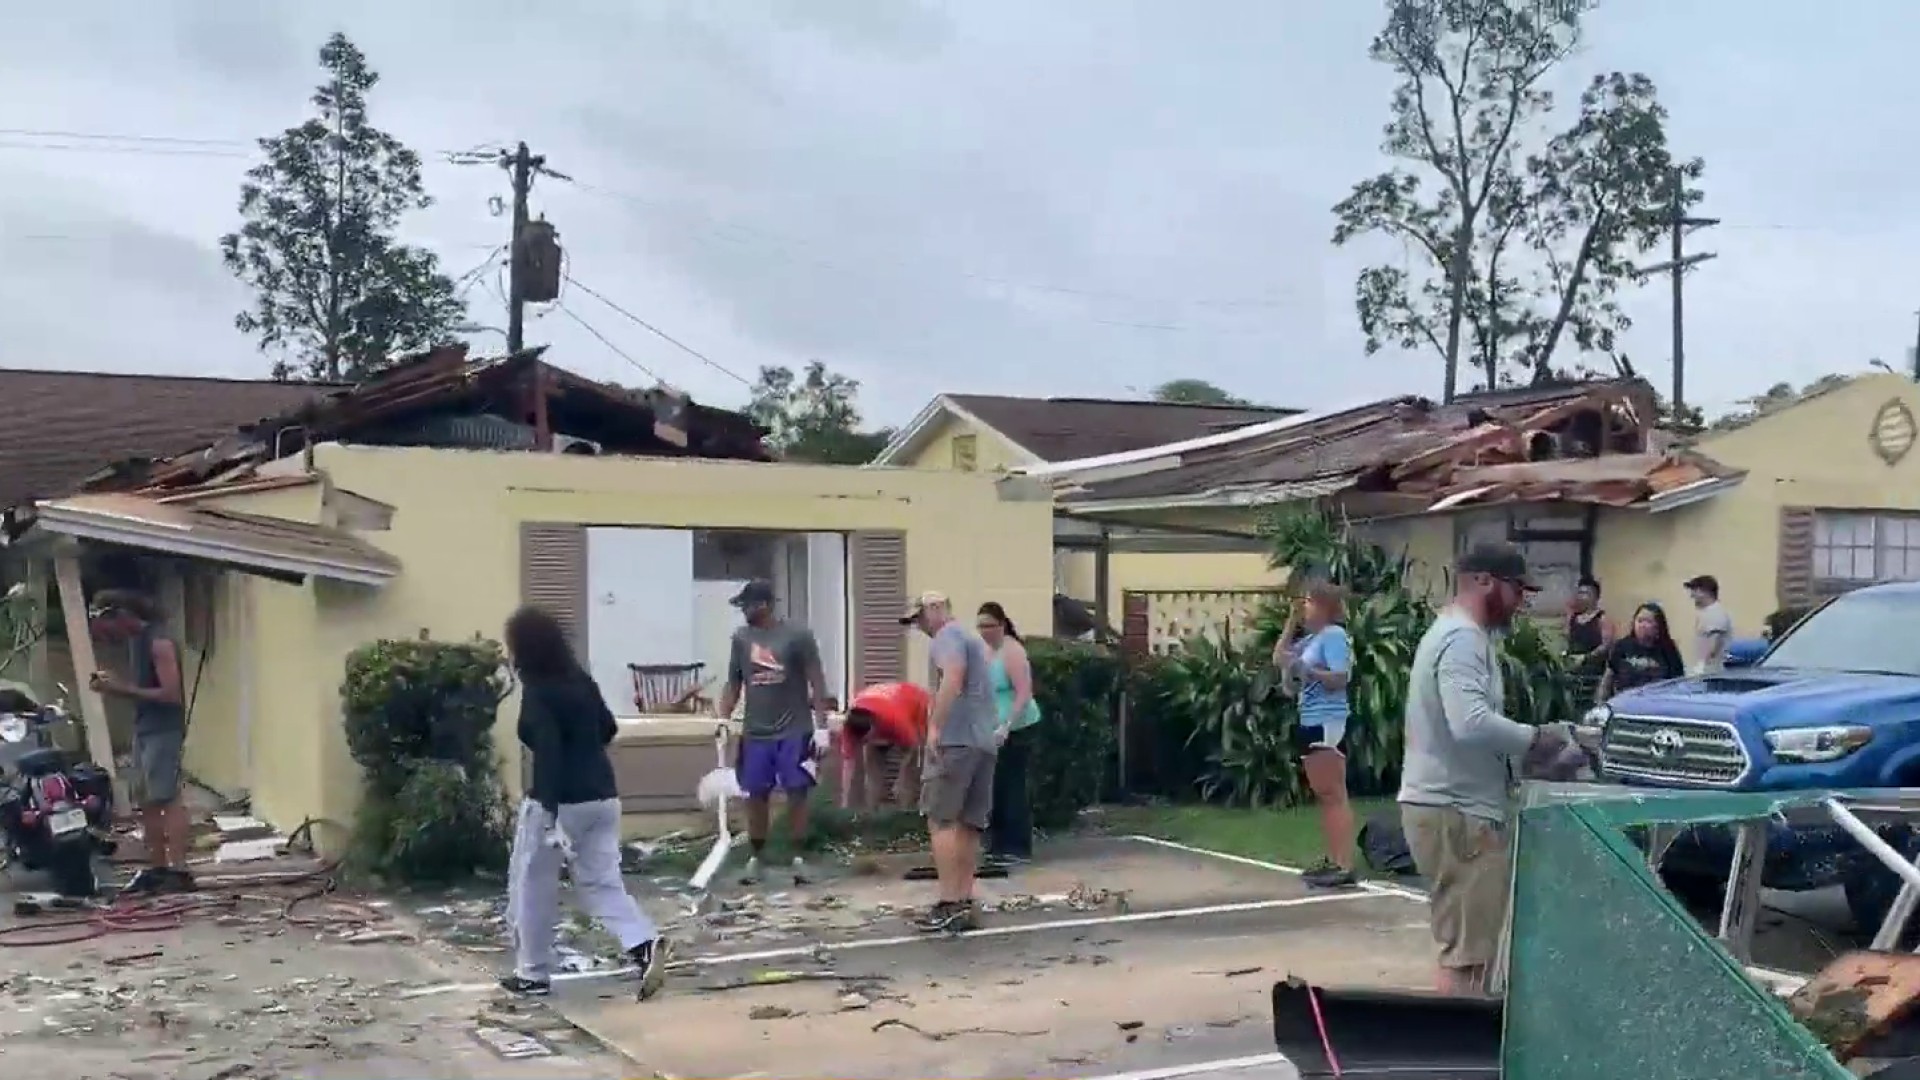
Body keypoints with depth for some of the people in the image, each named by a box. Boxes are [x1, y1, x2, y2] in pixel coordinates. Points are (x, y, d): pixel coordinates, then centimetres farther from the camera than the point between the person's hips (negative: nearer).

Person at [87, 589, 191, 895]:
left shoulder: (159, 643, -15)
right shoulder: (133, 642, 13)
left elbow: (170, 694, -20)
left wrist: (123, 688, -19)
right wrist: (112, 686, 2)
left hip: (164, 731, -9)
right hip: (143, 730, 9)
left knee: (166, 799, -13)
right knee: (147, 803, 9)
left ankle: (179, 870, -15)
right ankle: (156, 868, 14)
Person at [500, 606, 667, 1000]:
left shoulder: (537, 692, -14)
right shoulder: (581, 680, 9)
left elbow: (548, 752, -24)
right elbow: (607, 729, 20)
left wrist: (549, 814, -29)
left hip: (559, 801, -7)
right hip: (603, 796, 7)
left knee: (532, 887, 11)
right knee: (601, 883, 10)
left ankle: (533, 974, 19)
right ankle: (646, 945, -12)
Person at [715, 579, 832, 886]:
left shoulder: (798, 635, -7)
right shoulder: (741, 637, 5)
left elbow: (816, 681, -5)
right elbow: (733, 683, 12)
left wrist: (821, 723, -10)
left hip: (795, 731, -3)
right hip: (755, 733, 3)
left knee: (797, 794, 0)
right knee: (756, 796, 7)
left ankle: (798, 860, 8)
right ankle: (755, 860, 17)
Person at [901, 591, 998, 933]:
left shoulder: (948, 636, -3)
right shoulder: (975, 641, 27)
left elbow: (953, 678, -21)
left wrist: (935, 726, -24)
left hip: (956, 739, -9)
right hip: (985, 742, 9)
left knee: (941, 820, -8)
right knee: (968, 825, 8)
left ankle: (950, 903, -13)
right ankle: (965, 903, 8)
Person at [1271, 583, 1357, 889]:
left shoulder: (1334, 635, -11)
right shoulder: (1313, 638, 15)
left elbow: (1340, 678, -20)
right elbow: (1279, 657, 20)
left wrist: (1304, 669, -27)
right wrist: (1291, 621, 15)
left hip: (1328, 723, -10)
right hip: (1311, 722, 10)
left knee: (1334, 796, -11)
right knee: (1324, 796, 12)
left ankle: (1345, 867, -14)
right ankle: (1332, 861, 18)